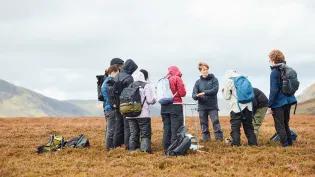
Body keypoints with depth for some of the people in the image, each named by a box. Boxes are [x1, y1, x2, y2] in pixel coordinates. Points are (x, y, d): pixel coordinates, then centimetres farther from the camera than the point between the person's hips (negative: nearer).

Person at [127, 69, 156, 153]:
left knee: (133, 133, 13)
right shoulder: (146, 85, -6)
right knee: (145, 134, 3)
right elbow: (150, 100, -10)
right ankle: (145, 150, -6)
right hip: (143, 114, -4)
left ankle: (132, 149, 13)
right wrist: (154, 100, 11)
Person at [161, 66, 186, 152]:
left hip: (164, 106, 6)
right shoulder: (177, 79, -6)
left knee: (166, 128, 11)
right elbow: (182, 93, -9)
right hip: (176, 106, -5)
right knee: (176, 129, -3)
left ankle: (166, 148, 14)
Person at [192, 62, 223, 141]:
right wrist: (197, 96, -23)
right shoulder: (198, 82, 9)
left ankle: (219, 138, -7)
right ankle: (205, 139, 11)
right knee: (204, 124, 5)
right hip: (202, 107, 3)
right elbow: (194, 95, 1)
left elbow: (215, 90, -11)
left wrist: (204, 92, -20)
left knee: (215, 122, -9)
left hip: (213, 106, -3)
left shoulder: (214, 79, 4)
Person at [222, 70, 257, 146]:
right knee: (248, 126, 14)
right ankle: (253, 142, 14)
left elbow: (226, 97, 3)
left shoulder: (229, 81, -1)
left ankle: (235, 144, -5)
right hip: (248, 107, 5)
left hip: (237, 108, -5)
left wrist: (224, 90, 20)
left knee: (235, 127, 0)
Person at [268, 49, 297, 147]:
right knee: (285, 124, 19)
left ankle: (285, 144, -3)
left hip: (278, 103, -8)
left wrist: (270, 104, -12)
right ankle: (289, 143, 22)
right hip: (288, 100, 8)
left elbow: (274, 90, -17)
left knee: (279, 125, 0)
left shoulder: (275, 72, -15)